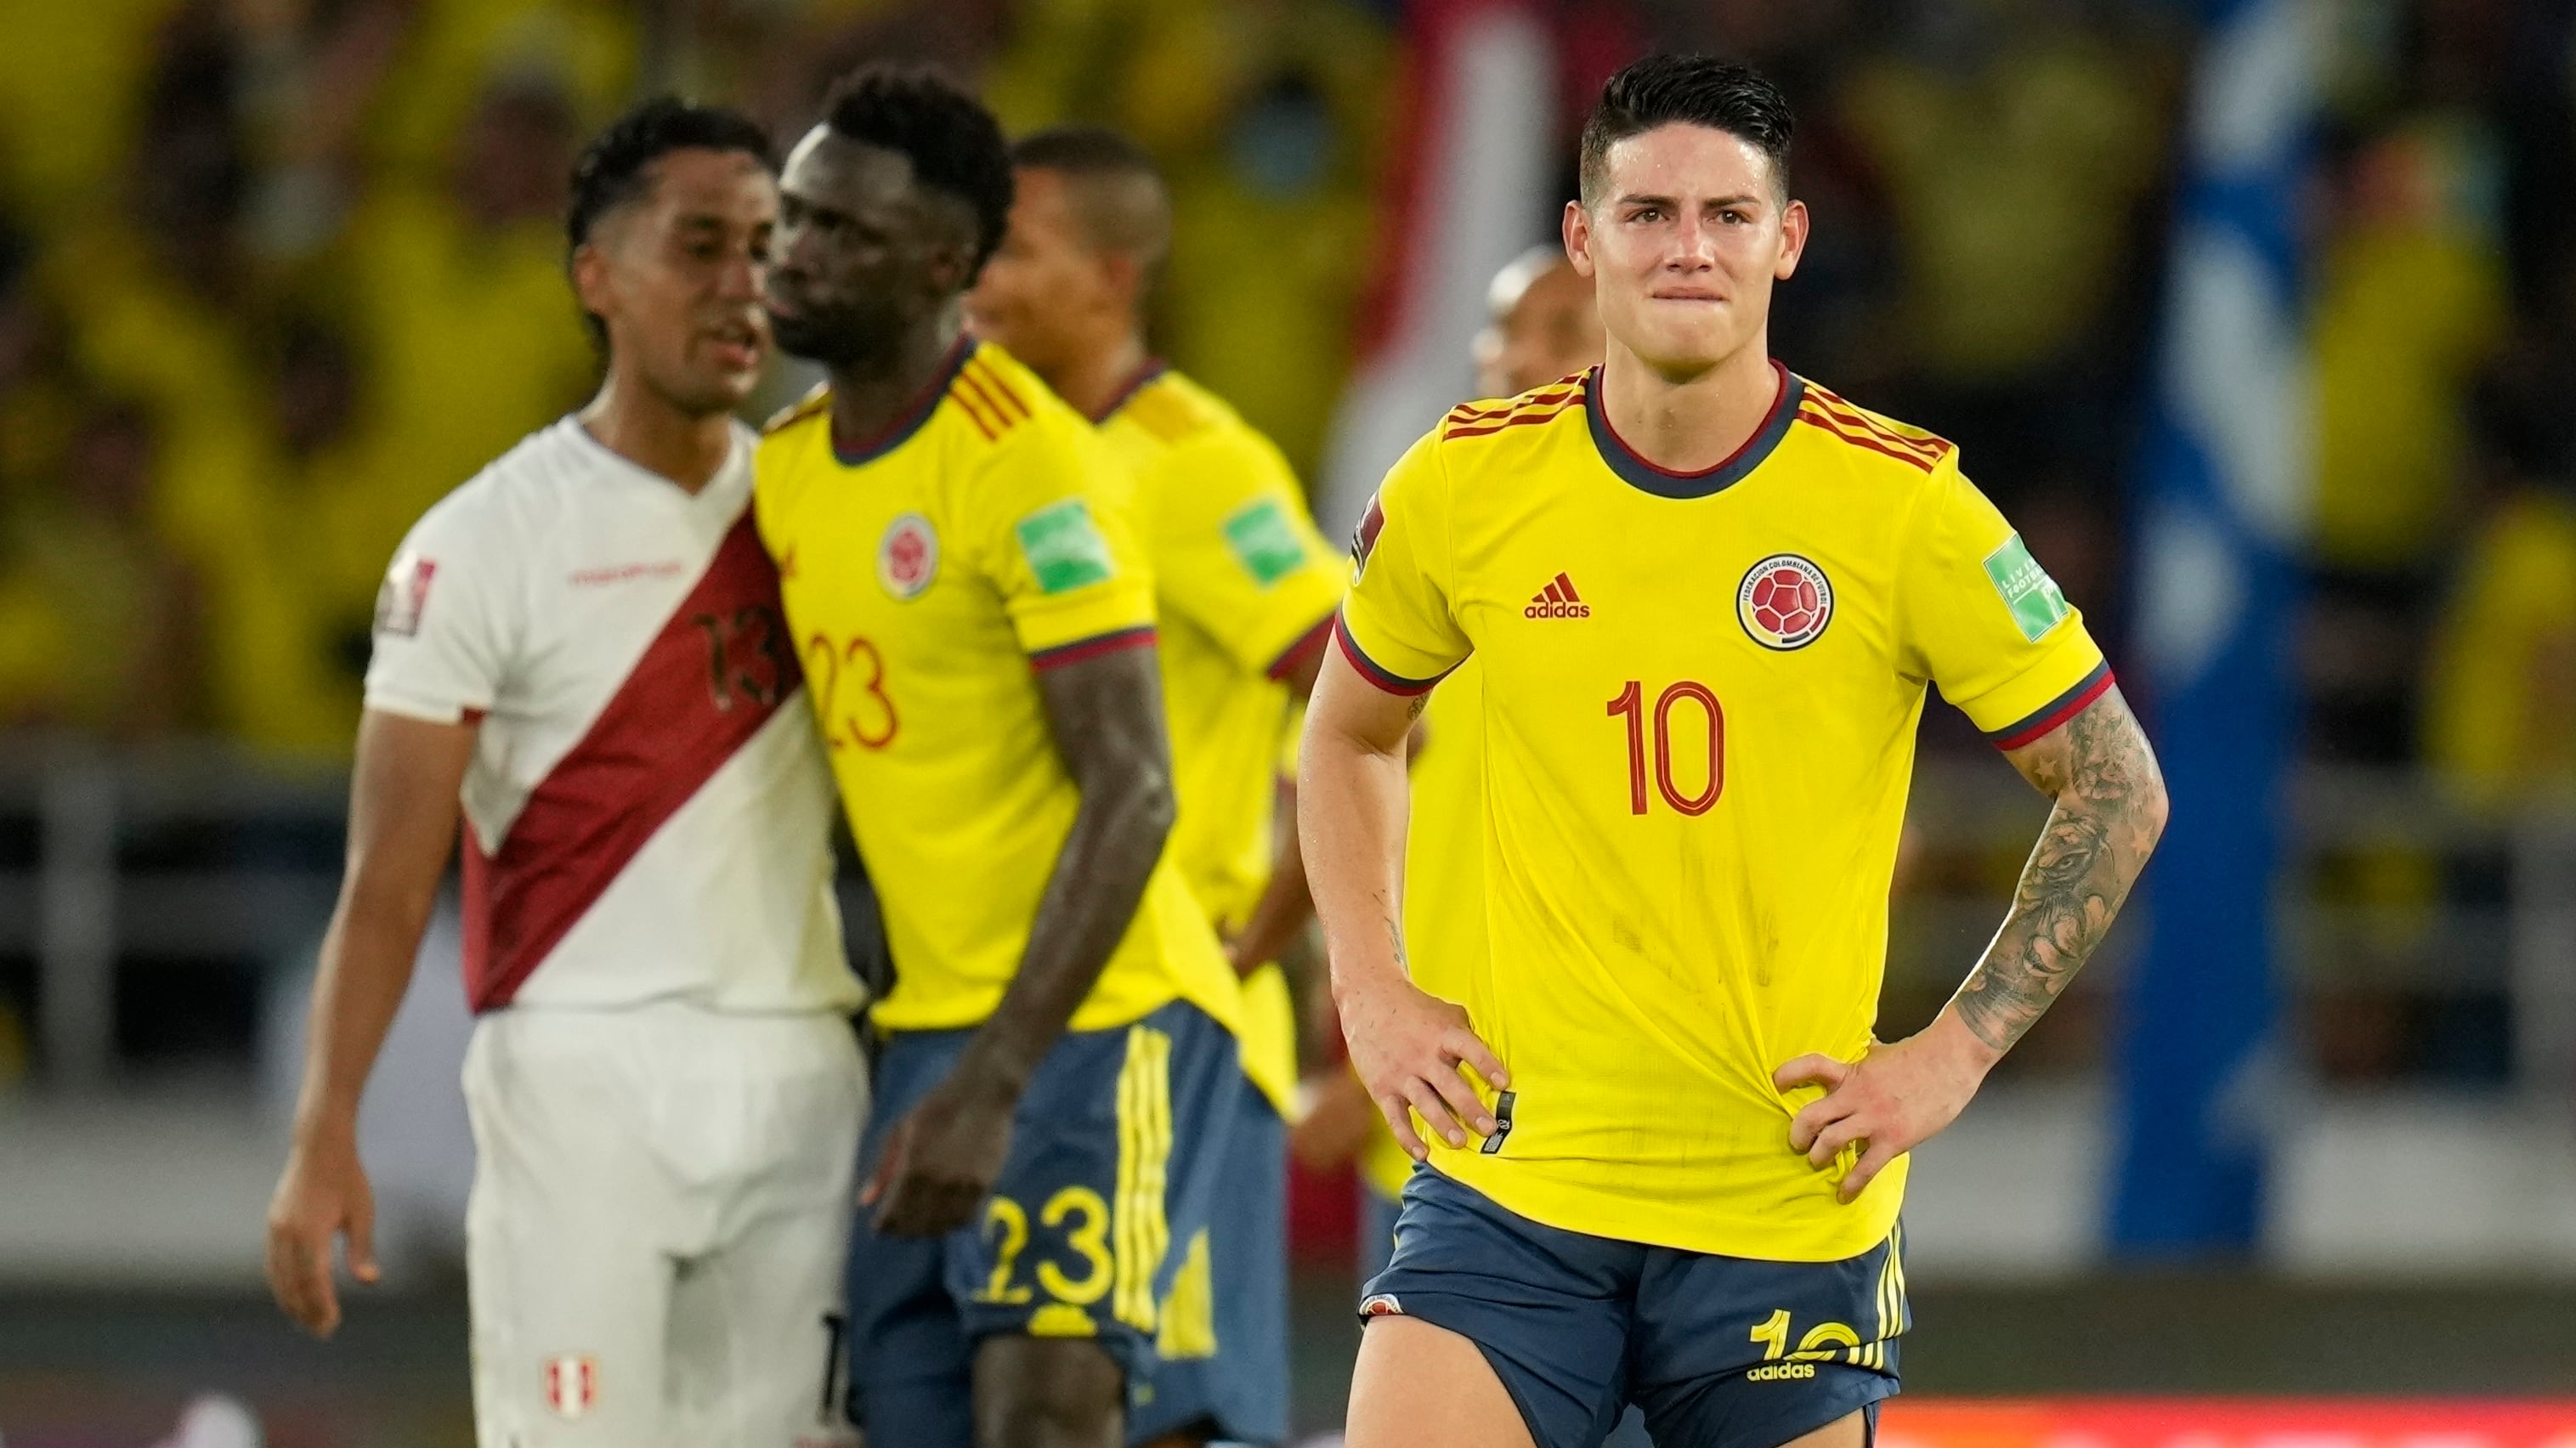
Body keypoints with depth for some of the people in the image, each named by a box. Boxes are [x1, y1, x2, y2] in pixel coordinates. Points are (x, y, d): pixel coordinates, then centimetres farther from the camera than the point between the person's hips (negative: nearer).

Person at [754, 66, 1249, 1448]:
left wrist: (994, 1081, -26)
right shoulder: (788, 467, 9)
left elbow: (1130, 797, -21)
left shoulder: (1033, 467, -16)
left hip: (1091, 1022, -8)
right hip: (926, 1023, 8)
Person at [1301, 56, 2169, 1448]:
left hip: (1789, 1213, -1)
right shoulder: (1466, 487, 1)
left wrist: (1955, 1051, -4)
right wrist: (1369, 990, 8)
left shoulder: (1903, 506, -6)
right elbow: (1347, 735, 20)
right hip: (1512, 1173, 1)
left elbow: (2119, 794, 2)